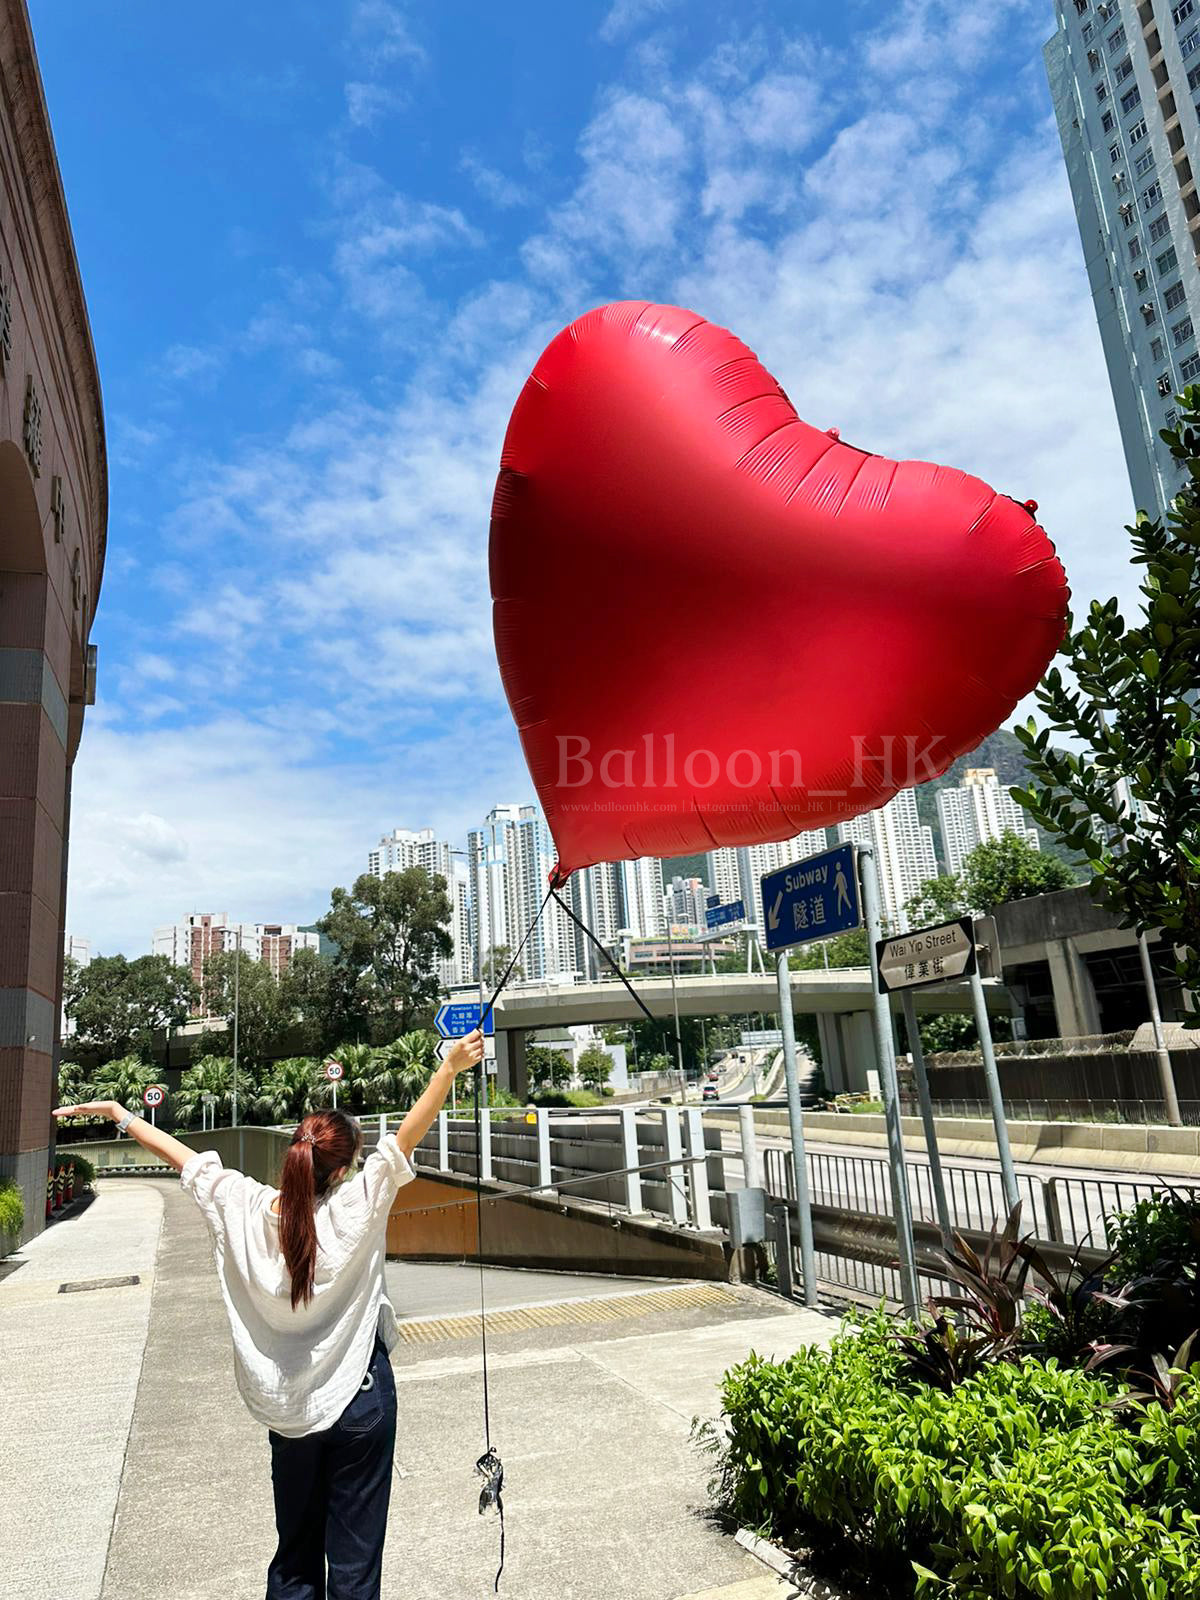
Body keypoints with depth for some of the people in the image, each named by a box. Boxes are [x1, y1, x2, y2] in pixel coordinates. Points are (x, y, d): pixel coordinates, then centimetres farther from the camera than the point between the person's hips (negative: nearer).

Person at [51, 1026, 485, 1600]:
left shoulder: (244, 1207, -14)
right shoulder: (355, 1206, -23)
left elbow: (184, 1156, -3)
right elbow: (409, 1133, -28)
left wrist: (118, 1114, 9)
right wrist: (451, 1066, -31)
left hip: (286, 1409, 4)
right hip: (359, 1399, -4)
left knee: (294, 1553, 22)